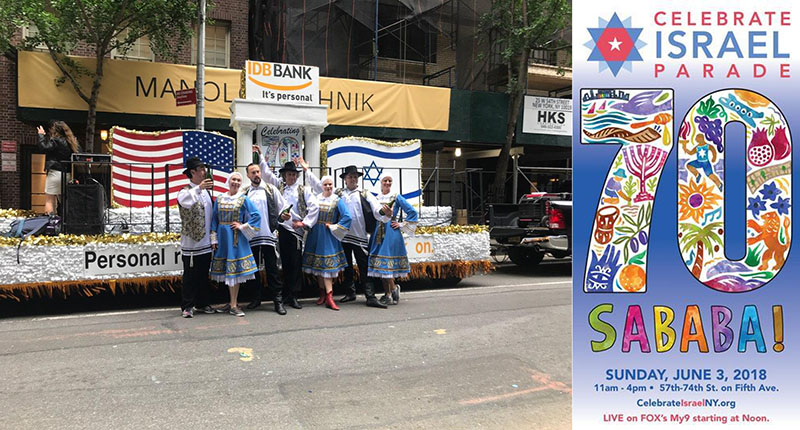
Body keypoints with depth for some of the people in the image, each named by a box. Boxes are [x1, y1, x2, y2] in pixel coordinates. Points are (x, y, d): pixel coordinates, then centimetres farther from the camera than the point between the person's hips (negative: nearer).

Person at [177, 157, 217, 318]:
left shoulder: (206, 191, 14)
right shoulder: (186, 191, -8)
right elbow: (185, 202, -34)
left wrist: (213, 239, 13)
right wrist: (198, 188, -47)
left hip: (206, 243, 7)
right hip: (191, 243, -7)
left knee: (204, 276, 13)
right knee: (190, 276, -1)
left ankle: (202, 304, 23)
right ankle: (187, 307, 6)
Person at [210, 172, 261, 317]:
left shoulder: (244, 199, -1)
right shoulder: (219, 199, 9)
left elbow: (256, 215, -4)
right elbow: (215, 219, 12)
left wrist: (242, 226, -9)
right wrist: (214, 237, 7)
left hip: (236, 238, -4)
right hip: (223, 238, 4)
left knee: (234, 270, -4)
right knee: (226, 270, 7)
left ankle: (233, 305, 2)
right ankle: (232, 302, 19)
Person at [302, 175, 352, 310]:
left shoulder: (337, 200, -4)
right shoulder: (315, 198, 7)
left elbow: (347, 217, -11)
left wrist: (334, 227, -9)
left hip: (328, 236, -4)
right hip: (315, 235, 4)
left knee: (326, 264, -8)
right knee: (317, 263, 8)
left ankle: (329, 297, -8)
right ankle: (322, 293, 19)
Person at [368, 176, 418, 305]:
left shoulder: (396, 197, 1)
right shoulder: (376, 198, 13)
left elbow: (412, 212, 0)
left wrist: (401, 225, -1)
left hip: (391, 234, -4)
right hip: (378, 234, 5)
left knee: (387, 263, -12)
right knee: (381, 265, 4)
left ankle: (393, 288, 5)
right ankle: (387, 293, 12)